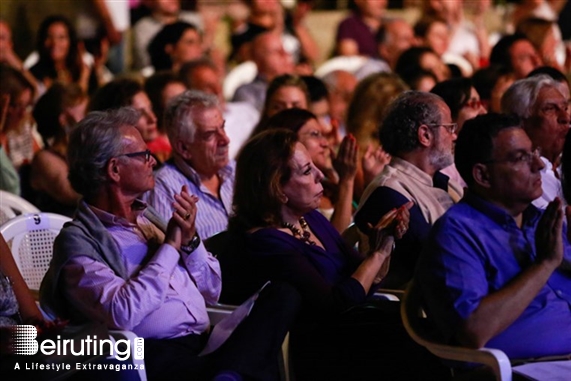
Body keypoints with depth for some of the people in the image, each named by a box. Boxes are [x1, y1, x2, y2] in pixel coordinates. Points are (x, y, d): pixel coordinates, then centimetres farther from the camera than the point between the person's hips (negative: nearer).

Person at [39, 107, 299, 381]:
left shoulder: (147, 217, 21)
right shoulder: (78, 241, -1)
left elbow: (211, 292, 24)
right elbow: (122, 314, -18)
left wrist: (190, 241, 4)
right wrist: (169, 246, -7)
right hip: (158, 355, -9)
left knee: (281, 296, -20)